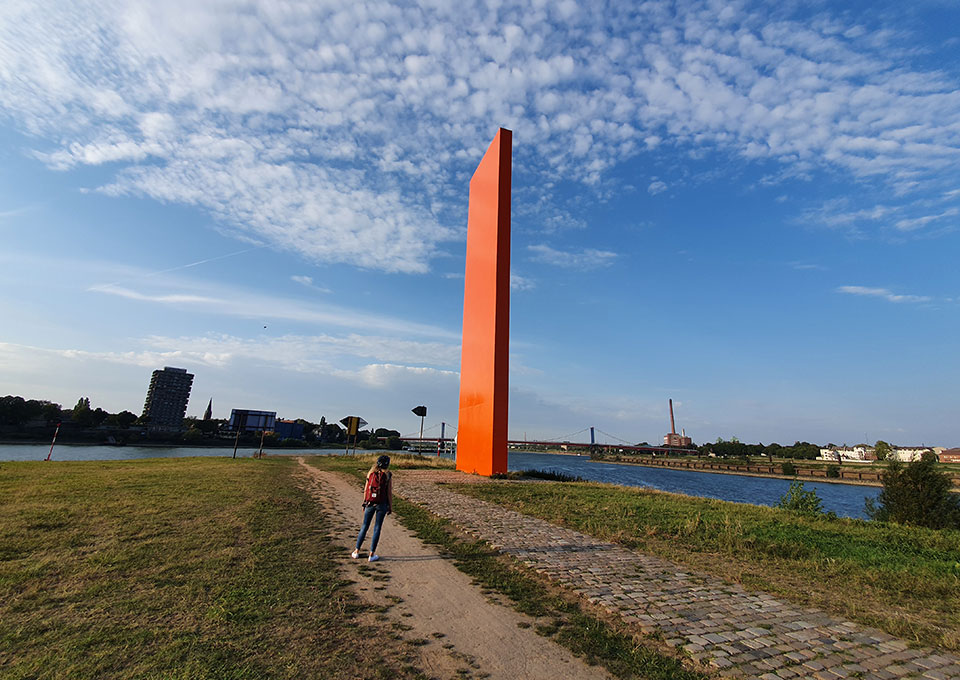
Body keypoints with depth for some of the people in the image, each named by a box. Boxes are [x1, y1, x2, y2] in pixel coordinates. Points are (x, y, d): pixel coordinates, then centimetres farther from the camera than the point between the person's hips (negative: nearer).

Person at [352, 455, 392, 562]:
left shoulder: (371, 473, 2)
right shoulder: (388, 476, -6)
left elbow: (366, 489, 5)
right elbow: (389, 493, -6)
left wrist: (364, 503, 15)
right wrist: (391, 507, 3)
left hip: (370, 504, 3)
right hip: (382, 505, -3)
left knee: (364, 527, 15)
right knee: (377, 528, 6)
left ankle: (356, 551, 22)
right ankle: (371, 554, 9)